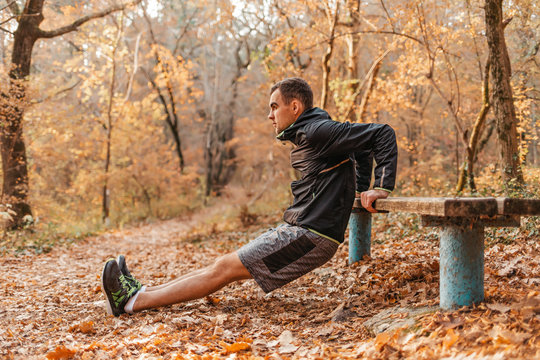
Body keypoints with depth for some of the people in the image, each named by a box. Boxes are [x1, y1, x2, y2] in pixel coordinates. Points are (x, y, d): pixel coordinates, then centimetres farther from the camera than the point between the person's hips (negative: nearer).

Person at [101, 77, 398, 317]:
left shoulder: (318, 131, -14)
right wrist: (362, 189, 20)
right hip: (297, 230, 10)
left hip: (312, 236, -10)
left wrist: (382, 187, -16)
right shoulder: (306, 136, 15)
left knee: (225, 269, -9)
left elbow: (382, 134, -16)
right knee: (224, 266, 7)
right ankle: (141, 293, 10)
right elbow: (362, 143, 28)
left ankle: (133, 302, -6)